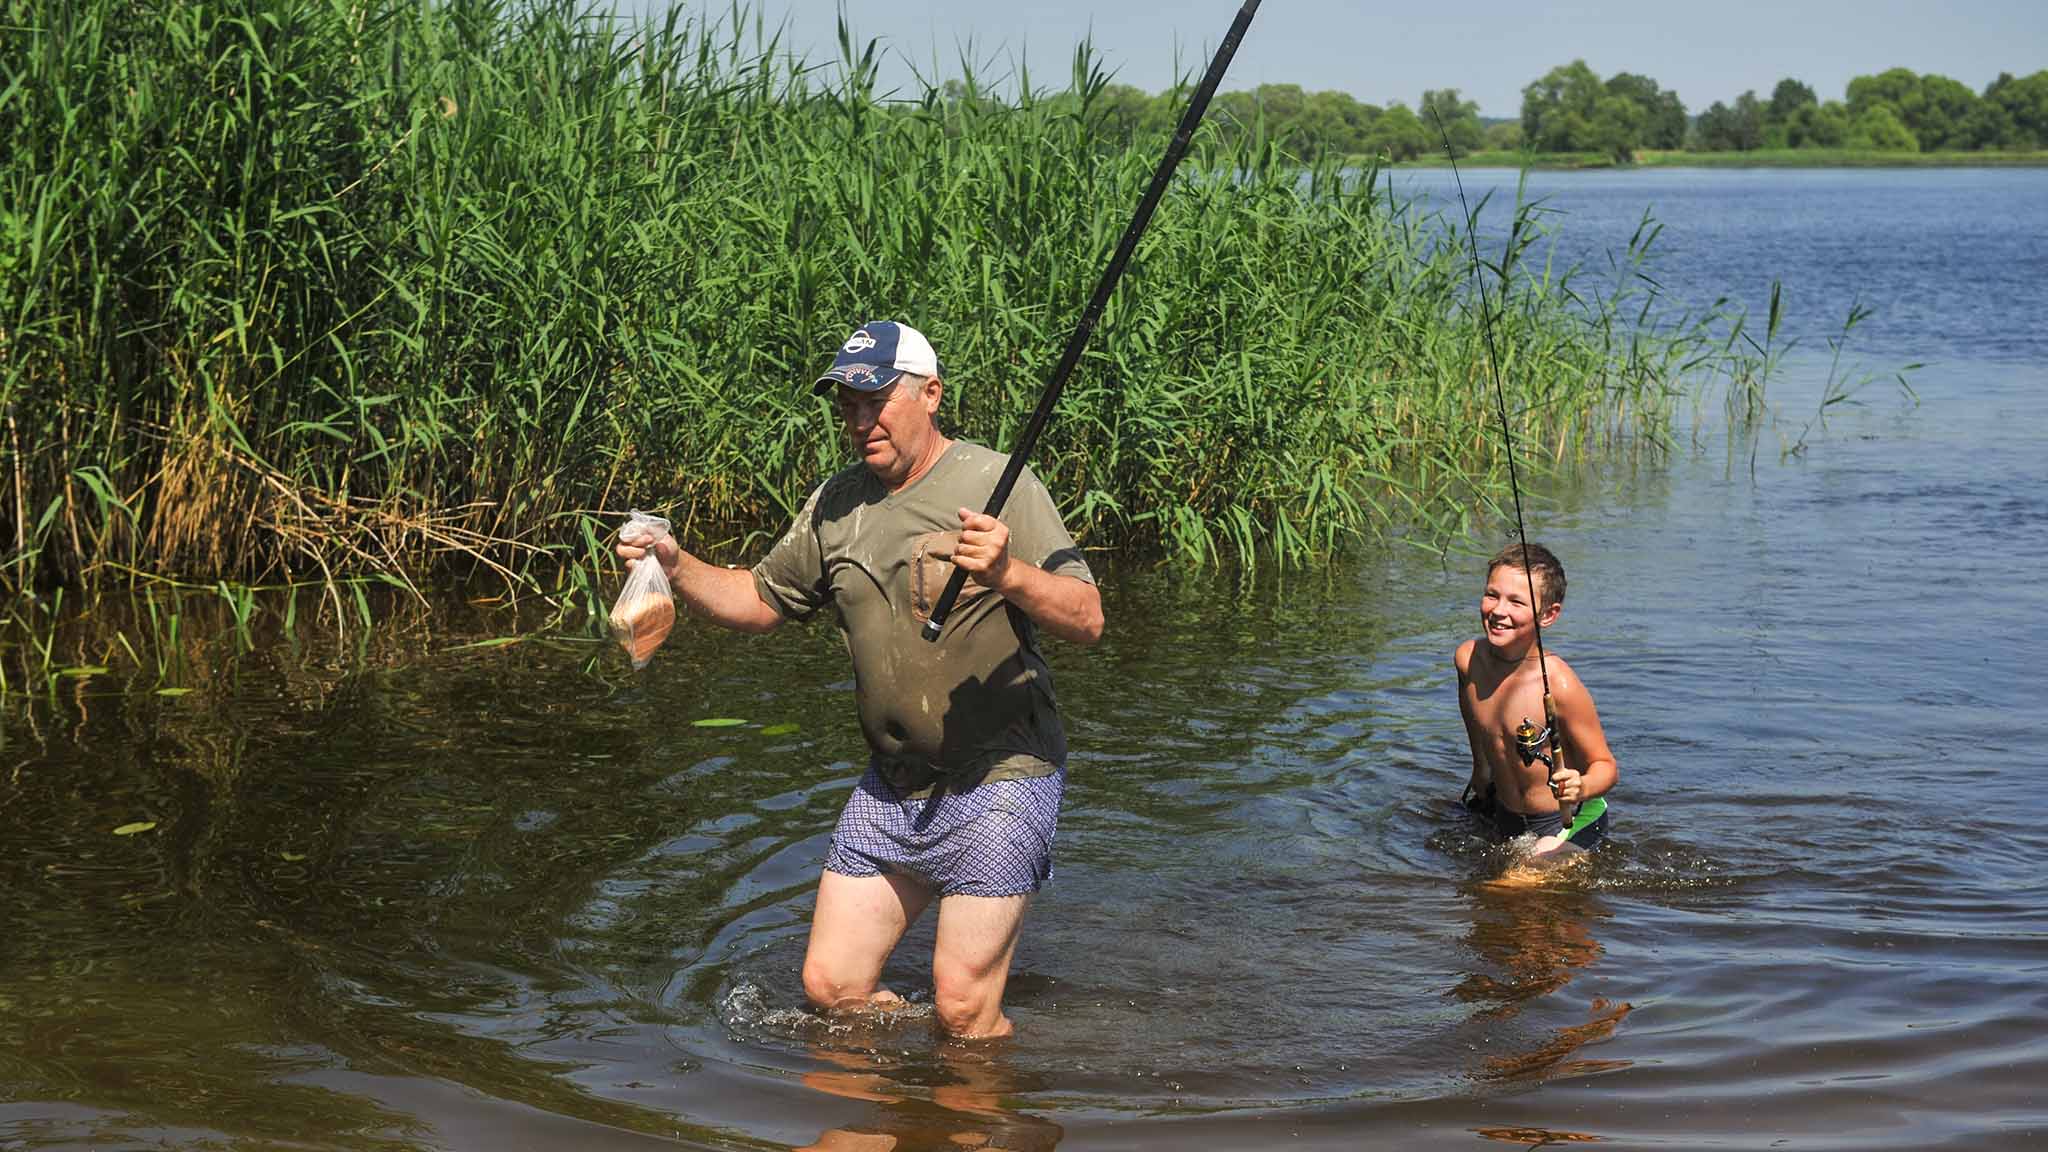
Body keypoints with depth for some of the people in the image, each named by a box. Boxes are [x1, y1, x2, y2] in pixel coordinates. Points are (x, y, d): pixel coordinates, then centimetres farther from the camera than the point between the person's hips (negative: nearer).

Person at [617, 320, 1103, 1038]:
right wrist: (677, 568, 0)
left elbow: (1086, 621, -16)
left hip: (999, 779, -6)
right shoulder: (836, 506, 9)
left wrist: (1010, 576, -35)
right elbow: (759, 602, 18)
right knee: (831, 986, 6)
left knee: (964, 1009, -7)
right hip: (891, 786, 6)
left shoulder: (993, 484, -11)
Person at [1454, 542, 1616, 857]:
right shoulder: (1468, 658, -13)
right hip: (1504, 819, 6)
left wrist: (1582, 788, -42)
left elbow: (1605, 766, -20)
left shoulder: (1560, 684, -30)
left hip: (1571, 823, -6)